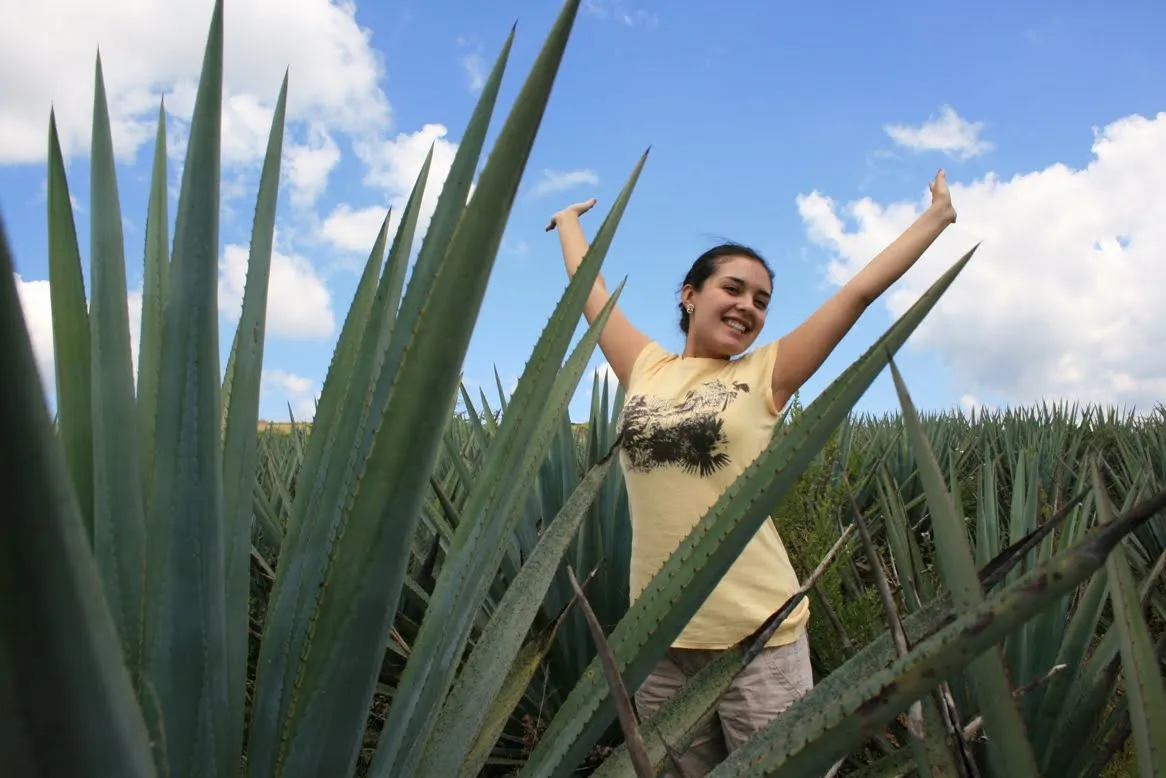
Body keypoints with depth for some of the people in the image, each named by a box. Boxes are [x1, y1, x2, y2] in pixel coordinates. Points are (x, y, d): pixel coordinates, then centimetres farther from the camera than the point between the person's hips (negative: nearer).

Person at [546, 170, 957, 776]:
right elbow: (590, 288, 19)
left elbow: (858, 293, 4)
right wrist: (569, 221, 34)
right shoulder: (645, 368, 7)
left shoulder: (765, 375, 1)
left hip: (756, 632, -2)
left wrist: (939, 215, 10)